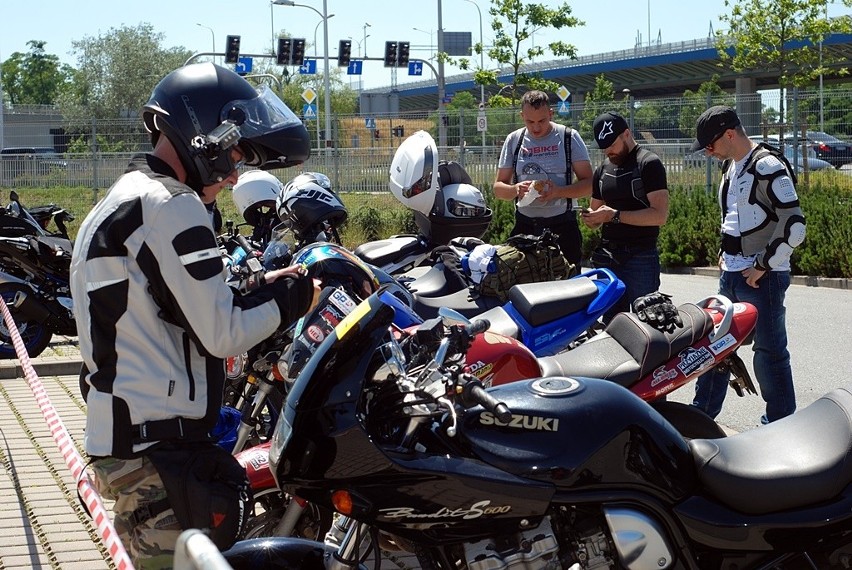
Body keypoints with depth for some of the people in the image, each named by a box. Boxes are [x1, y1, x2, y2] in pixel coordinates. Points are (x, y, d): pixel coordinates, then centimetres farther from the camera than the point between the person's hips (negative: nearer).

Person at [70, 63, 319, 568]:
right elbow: (220, 334, -15)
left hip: (117, 434, 10)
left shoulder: (122, 200, 20)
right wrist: (291, 298, -1)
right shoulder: (170, 206, -12)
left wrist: (263, 290, 12)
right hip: (158, 443, -10)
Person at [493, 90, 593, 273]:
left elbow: (588, 184, -2)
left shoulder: (568, 137, 0)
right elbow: (498, 188, 10)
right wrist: (515, 189, -14)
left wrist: (559, 191, -20)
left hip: (563, 225, -2)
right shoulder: (514, 140, 8)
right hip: (524, 226, 2)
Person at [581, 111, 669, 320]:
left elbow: (659, 215, -15)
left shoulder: (649, 164, -6)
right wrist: (591, 219, 0)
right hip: (608, 257, 7)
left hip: (640, 258, -7)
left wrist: (615, 215, -19)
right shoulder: (603, 170, 17)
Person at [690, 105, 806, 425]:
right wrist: (726, 252, 15)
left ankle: (781, 426, 8)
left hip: (762, 277, -9)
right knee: (714, 342, 15)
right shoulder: (731, 165, 13)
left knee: (770, 352, -2)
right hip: (731, 274, 9)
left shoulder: (767, 166, -16)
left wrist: (762, 266, -16)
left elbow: (793, 225, -20)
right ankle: (702, 413, 28)